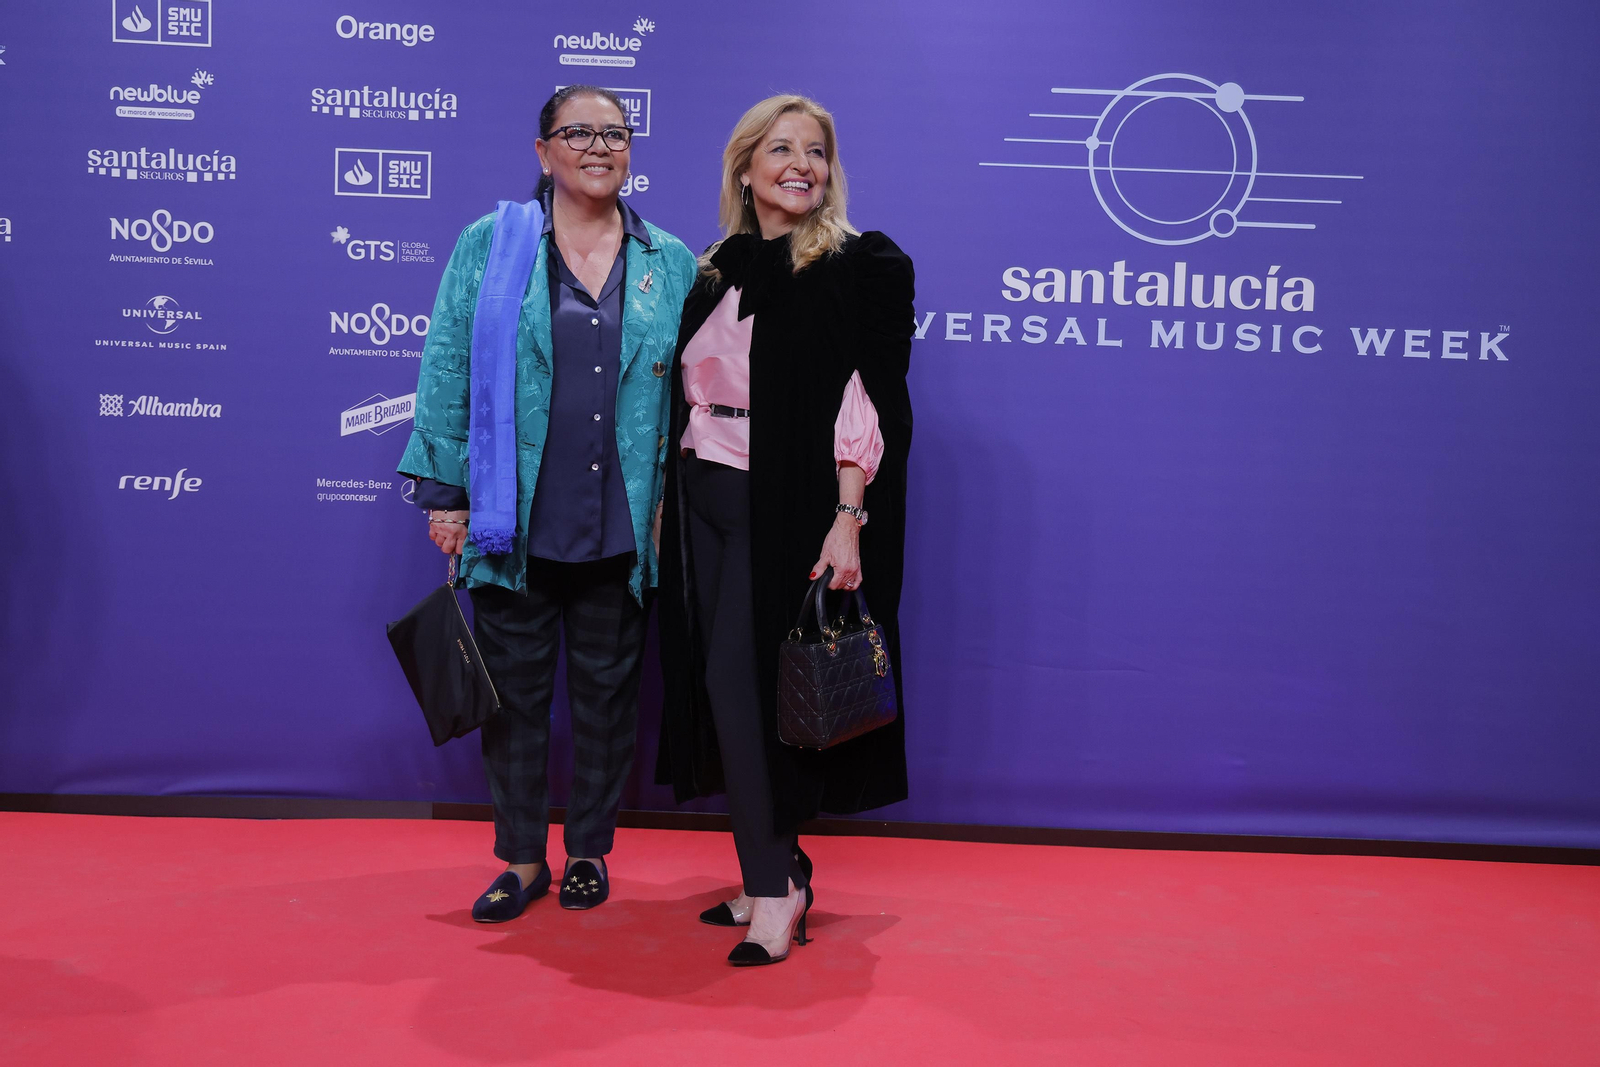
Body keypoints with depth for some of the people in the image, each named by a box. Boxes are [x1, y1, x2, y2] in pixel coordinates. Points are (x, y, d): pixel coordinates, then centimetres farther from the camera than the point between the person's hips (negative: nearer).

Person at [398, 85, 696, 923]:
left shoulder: (671, 265, 8)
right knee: (514, 690, 6)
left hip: (620, 531, 1)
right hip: (513, 525, -1)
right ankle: (522, 858, 21)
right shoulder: (488, 246, 4)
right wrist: (445, 492, -2)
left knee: (606, 692, 10)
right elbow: (448, 371, 3)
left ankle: (590, 851, 26)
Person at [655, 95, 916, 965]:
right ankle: (777, 871, 19)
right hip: (707, 501, 6)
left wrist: (848, 521, -20)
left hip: (787, 508, -6)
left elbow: (869, 404, -12)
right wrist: (671, 501, 11)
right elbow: (690, 395, 16)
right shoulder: (716, 273, 14)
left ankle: (774, 886, 3)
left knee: (742, 680, -10)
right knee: (722, 685, 6)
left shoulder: (860, 267, -4)